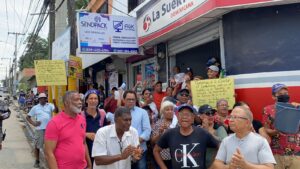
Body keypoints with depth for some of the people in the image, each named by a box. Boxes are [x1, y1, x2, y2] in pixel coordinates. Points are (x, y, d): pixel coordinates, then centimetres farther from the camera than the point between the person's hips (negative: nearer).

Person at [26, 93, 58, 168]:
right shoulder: (35, 107, 7)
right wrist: (33, 123, -4)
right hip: (39, 129, 1)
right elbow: (28, 117, 11)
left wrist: (55, 104, -31)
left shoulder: (50, 105, 4)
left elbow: (56, 111, -13)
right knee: (37, 145, 8)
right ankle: (37, 161, 23)